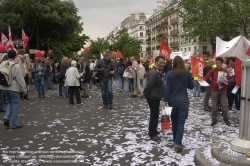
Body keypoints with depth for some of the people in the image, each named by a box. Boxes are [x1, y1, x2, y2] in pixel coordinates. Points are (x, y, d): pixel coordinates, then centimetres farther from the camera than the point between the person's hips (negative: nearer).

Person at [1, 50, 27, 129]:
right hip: (13, 88, -6)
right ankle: (15, 124, 9)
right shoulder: (16, 66, -15)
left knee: (10, 103, 24)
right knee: (15, 105, 4)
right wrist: (24, 89, -6)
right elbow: (20, 79, -14)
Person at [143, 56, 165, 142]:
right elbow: (149, 85, -24)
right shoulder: (154, 73, -25)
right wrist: (145, 94, -13)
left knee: (154, 114, 20)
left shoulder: (158, 72, 10)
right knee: (154, 115, -2)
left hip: (156, 97, 10)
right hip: (153, 97, -10)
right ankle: (152, 134, 9)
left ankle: (152, 130, 35)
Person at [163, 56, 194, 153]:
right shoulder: (187, 73, -4)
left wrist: (165, 100, -4)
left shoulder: (169, 74, -6)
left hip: (172, 100, 1)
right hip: (183, 101, -1)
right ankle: (178, 143, -8)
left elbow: (167, 88, -9)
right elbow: (191, 86, 6)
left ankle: (176, 140, 31)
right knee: (181, 122, 1)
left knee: (174, 121, 17)